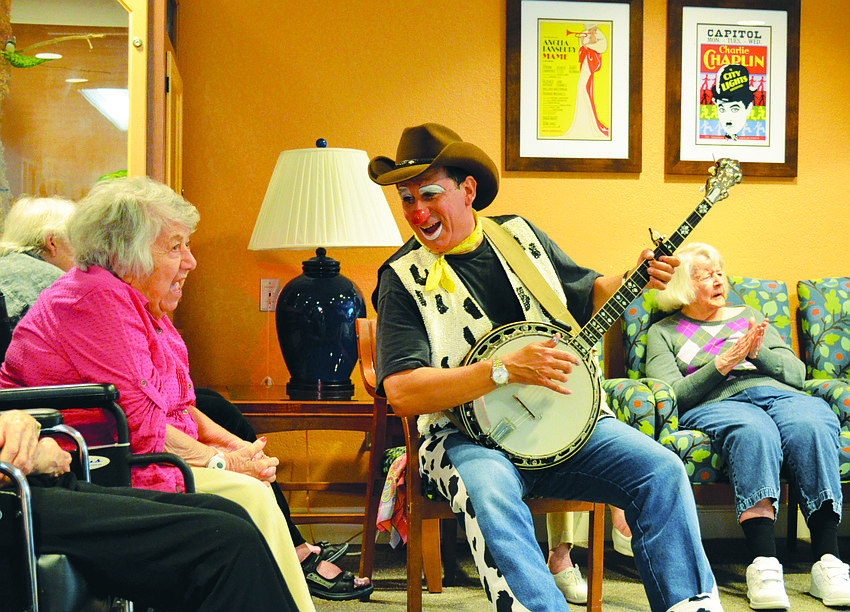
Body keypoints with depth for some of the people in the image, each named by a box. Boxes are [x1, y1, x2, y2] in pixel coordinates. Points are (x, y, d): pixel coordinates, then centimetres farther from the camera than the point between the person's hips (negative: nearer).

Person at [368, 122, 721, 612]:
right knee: (491, 494, -36)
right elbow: (401, 392, -15)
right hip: (470, 435, -4)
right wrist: (505, 369, -22)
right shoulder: (404, 279, -4)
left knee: (662, 470, -16)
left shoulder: (521, 235, 10)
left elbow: (589, 292, 23)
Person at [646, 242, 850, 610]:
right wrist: (723, 363, -9)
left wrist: (758, 353, -1)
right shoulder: (664, 332, 20)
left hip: (777, 393, 3)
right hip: (715, 404, -3)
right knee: (754, 432, -39)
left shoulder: (749, 316, 30)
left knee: (812, 424, -33)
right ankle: (764, 564, -48)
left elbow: (797, 373, 19)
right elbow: (670, 396, 2)